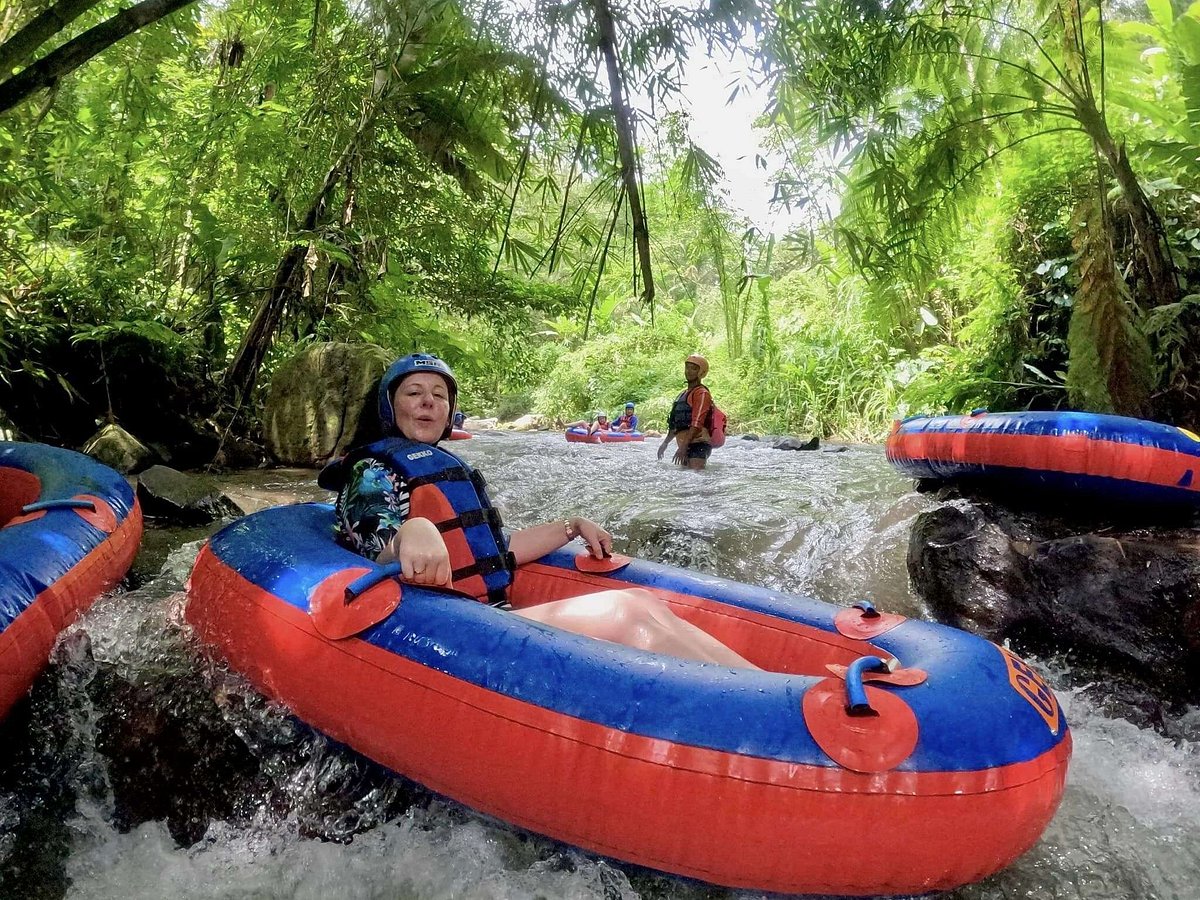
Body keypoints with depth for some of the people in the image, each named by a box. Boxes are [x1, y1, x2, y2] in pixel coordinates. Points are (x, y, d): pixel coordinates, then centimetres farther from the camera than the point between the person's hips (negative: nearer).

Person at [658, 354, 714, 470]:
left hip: (698, 444, -10)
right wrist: (665, 443, 26)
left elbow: (697, 424, -18)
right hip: (686, 445, 10)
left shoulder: (702, 393, -8)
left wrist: (683, 447, -24)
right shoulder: (683, 394, 22)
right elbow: (676, 424, 28)